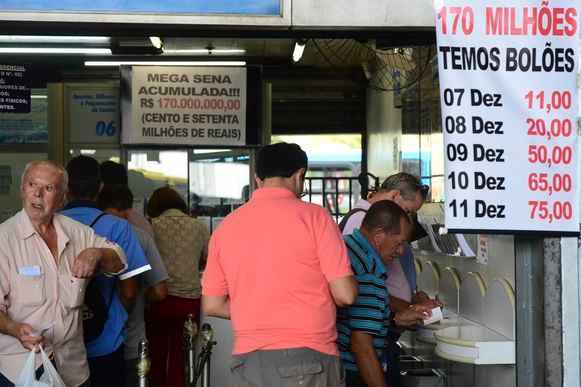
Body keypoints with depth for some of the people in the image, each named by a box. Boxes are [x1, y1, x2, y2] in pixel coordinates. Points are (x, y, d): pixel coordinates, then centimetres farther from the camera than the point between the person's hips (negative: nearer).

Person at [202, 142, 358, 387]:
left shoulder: (227, 226, 5)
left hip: (248, 360, 4)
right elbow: (345, 294, -7)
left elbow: (212, 305, 9)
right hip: (306, 358, -4)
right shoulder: (314, 216, -6)